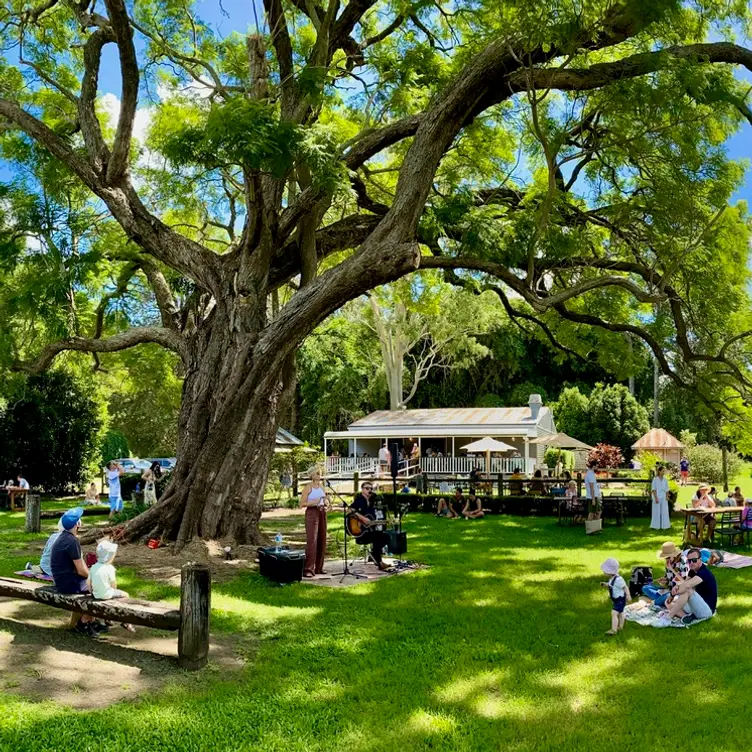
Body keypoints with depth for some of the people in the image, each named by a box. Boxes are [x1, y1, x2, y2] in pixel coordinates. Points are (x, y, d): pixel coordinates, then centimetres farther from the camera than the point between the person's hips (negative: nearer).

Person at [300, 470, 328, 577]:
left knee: (321, 540, 7)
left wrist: (325, 503, 1)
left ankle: (318, 567, 16)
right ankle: (308, 569, -12)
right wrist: (314, 502, -21)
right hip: (312, 513, -7)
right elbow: (302, 503, -10)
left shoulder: (322, 487, 13)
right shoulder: (308, 488, -6)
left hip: (322, 513, 7)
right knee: (311, 540, -12)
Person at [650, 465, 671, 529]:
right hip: (657, 497, -4)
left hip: (663, 498, 4)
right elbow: (653, 489, -8)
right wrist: (656, 498, -14)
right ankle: (656, 526, 4)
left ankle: (663, 525, 9)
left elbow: (667, 489, 11)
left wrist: (667, 497, -1)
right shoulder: (655, 479, -5)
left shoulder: (665, 480, 8)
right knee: (657, 511, -2)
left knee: (664, 511, 2)